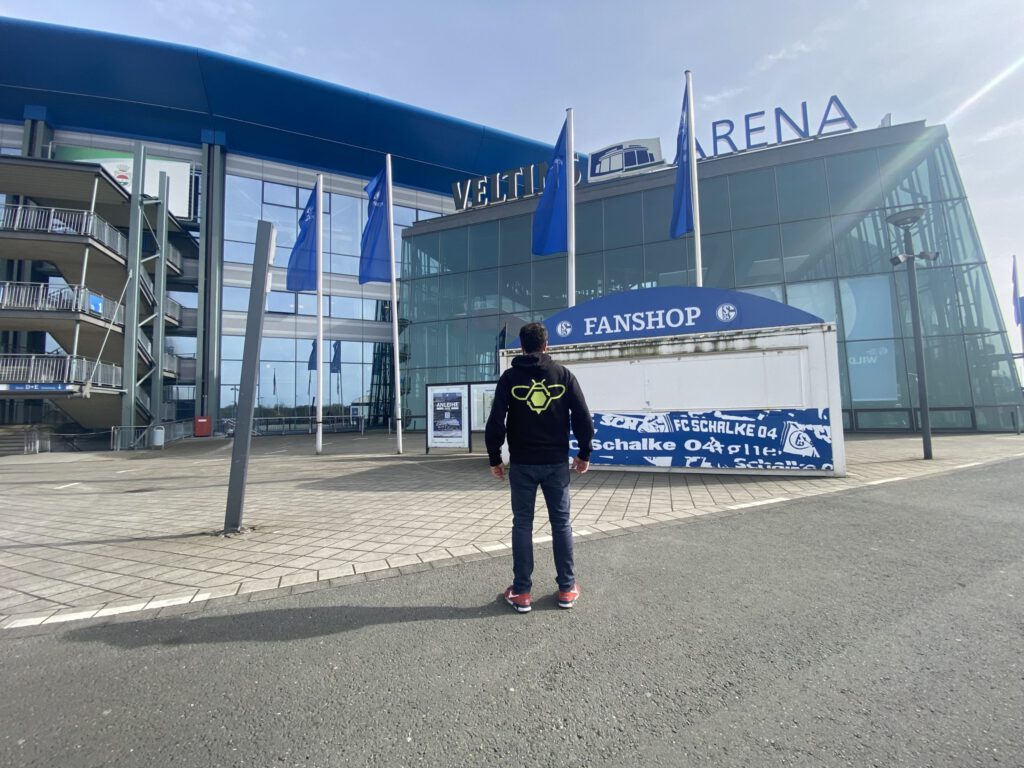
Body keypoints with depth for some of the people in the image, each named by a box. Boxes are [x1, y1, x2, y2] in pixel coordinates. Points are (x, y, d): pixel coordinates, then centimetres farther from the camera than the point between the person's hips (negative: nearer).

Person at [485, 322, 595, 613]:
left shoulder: (510, 377, -2)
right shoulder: (563, 374, 0)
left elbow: (495, 422, -8)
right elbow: (584, 419, -3)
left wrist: (494, 458, 3)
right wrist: (584, 454, 8)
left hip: (521, 464, 0)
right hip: (556, 463, 1)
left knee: (522, 524, 7)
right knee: (561, 523, 10)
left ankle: (521, 592, 12)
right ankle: (567, 589, 19)